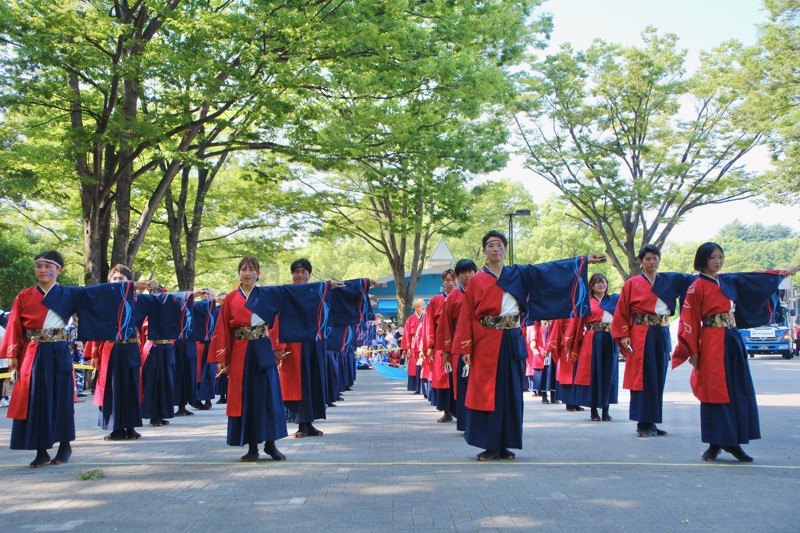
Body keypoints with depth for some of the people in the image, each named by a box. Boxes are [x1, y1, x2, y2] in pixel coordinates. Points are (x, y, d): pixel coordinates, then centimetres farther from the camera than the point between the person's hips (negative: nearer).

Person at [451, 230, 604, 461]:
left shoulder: (518, 274, 11)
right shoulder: (476, 280, 4)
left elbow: (549, 270, 5)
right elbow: (467, 315, 1)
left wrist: (584, 260, -2)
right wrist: (466, 348, -6)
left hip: (511, 342, 3)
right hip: (486, 342, -2)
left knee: (510, 392, 5)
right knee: (485, 393, -3)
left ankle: (503, 445, 14)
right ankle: (489, 446, 6)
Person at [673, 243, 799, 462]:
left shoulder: (729, 281, 12)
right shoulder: (697, 287, -7)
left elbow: (758, 279, 27)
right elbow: (690, 322, -10)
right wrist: (693, 352, -13)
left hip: (733, 343, 7)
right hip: (712, 345, -7)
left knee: (739, 392, 6)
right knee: (715, 393, -3)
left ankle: (732, 441, 14)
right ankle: (715, 444, 5)